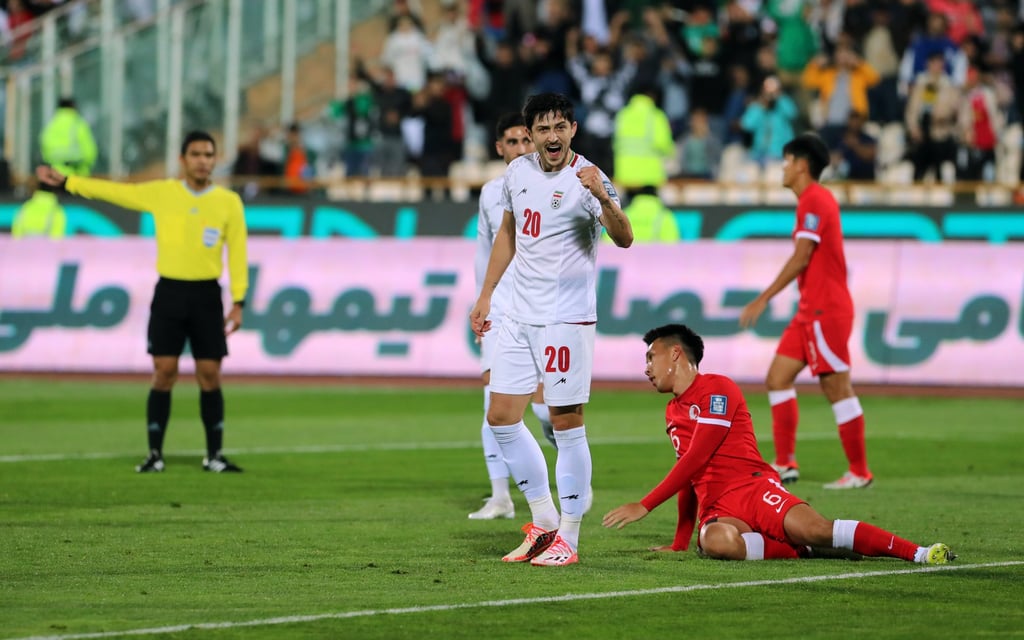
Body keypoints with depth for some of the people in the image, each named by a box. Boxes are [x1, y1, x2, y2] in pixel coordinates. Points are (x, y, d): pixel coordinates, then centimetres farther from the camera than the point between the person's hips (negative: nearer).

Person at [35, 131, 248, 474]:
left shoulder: (229, 201, 1)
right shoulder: (161, 193, 4)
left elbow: (237, 252, 0)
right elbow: (113, 191, 10)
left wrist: (238, 302, -6)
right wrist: (66, 182, 9)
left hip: (206, 295, 0)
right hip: (169, 293, 0)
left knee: (210, 375, -1)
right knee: (164, 373, -3)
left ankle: (214, 455, 7)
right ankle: (155, 454, 2)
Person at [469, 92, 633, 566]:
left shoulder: (587, 179, -13)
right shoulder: (518, 172, 7)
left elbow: (624, 238, -27)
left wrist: (603, 198, -46)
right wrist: (485, 294, 21)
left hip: (566, 319, -7)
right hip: (520, 315, 7)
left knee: (567, 424, -5)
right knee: (501, 418, 7)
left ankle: (568, 539, 2)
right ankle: (544, 522, 19)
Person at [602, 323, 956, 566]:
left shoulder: (717, 389, 0)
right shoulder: (673, 412, 28)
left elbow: (695, 459, -9)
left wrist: (645, 506, -11)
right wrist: (680, 542, 30)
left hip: (752, 487, -5)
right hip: (716, 509, 5)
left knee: (811, 527, -33)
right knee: (715, 541, -37)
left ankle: (918, 552, -28)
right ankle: (806, 550, -23)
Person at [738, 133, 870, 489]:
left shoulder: (813, 200, -14)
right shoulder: (818, 199, 17)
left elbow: (801, 258, -20)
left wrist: (763, 299, -19)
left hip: (825, 311, -10)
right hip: (811, 311, 10)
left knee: (836, 387, -7)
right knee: (778, 378, 8)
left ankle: (859, 473, -2)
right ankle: (785, 464, 7)